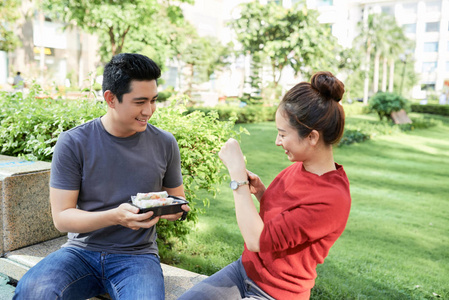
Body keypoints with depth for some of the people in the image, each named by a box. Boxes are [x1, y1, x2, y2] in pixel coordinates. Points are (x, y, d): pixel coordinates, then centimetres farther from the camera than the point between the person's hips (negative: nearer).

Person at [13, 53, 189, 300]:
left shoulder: (165, 143, 1)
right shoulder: (73, 143, -6)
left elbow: (177, 198, 14)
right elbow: (61, 217, -8)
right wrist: (115, 216, -25)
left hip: (136, 255, 1)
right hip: (82, 251, 0)